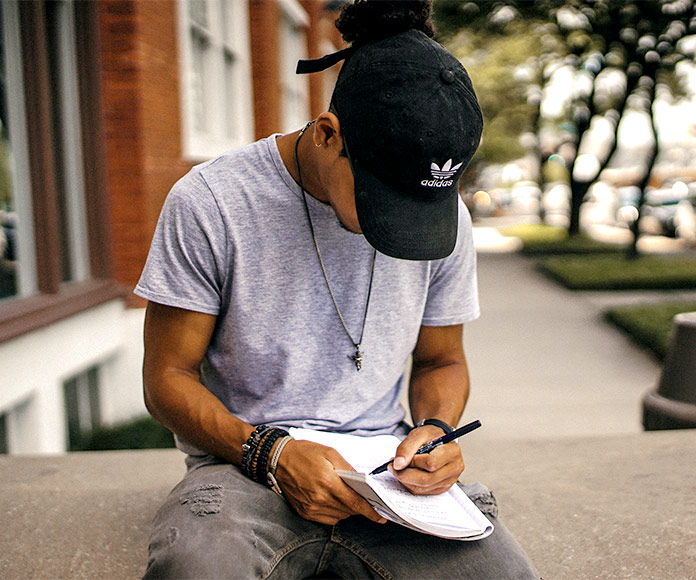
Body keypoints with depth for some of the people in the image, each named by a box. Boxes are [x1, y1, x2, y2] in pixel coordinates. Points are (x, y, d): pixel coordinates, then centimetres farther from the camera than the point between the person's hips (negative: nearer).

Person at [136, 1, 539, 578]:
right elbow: (168, 377, -5)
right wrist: (271, 452, -20)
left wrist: (434, 428, -7)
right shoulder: (208, 204, -11)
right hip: (246, 465, -3)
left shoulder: (445, 216, 1)